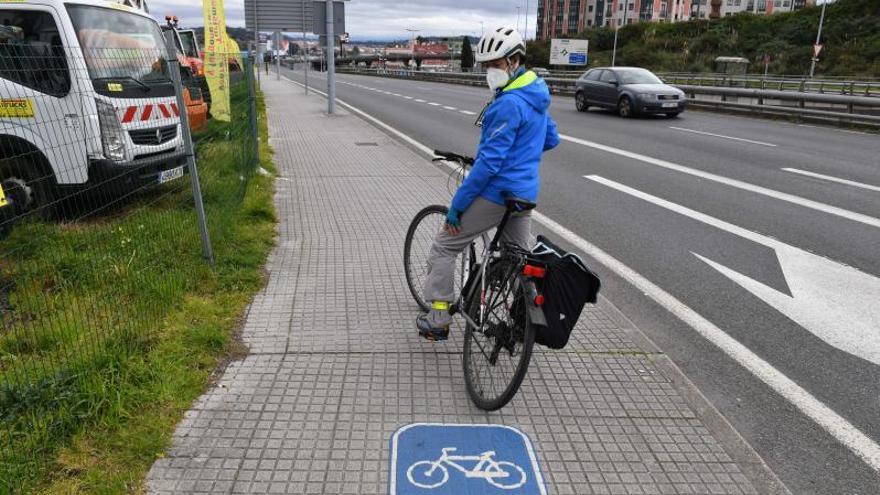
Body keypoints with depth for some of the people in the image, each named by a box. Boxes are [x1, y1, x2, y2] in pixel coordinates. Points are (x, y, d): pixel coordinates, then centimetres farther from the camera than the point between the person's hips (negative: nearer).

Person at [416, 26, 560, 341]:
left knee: (444, 247, 3)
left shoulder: (509, 103, -19)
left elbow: (489, 161, -22)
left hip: (496, 192, -9)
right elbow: (551, 139, 25)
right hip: (525, 194, 9)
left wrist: (457, 203, -18)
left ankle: (438, 321, 6)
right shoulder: (536, 97, 10)